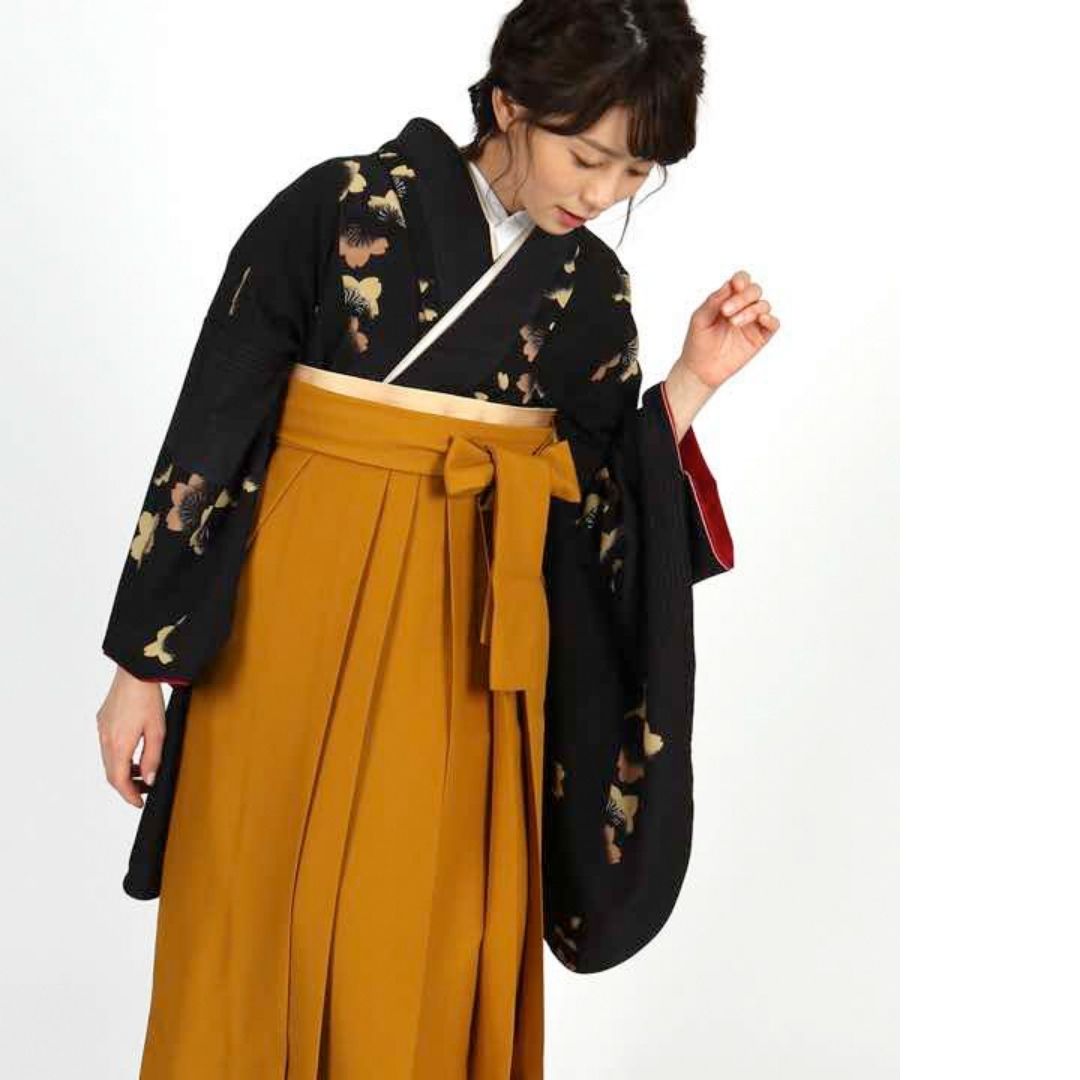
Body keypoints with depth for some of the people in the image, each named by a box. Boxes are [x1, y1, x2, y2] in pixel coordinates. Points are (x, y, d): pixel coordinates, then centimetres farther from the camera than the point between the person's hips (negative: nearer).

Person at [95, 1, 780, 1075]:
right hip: (295, 622, -3)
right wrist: (143, 662, -7)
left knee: (434, 953, 8)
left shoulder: (592, 290, 4)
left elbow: (599, 515, 4)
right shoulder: (341, 208, -9)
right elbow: (207, 434, -7)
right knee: (264, 932, 7)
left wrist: (691, 382, -7)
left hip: (469, 648, 3)